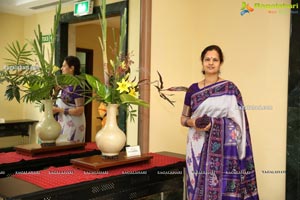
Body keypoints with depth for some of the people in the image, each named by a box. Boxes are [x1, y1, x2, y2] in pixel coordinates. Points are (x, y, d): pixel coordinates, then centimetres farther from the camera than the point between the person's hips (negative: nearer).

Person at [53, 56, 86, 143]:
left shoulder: (77, 86, -15)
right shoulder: (65, 85, 10)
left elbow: (80, 110, -19)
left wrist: (59, 110, -17)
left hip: (72, 126, -8)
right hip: (63, 124, 8)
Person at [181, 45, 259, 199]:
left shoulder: (230, 88, -1)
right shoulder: (193, 89, 6)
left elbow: (238, 121, -2)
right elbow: (183, 118, 12)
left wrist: (235, 149, -10)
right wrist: (192, 122, -9)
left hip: (222, 146, -2)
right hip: (198, 147, 2)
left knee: (222, 186, -1)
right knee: (199, 187, 6)